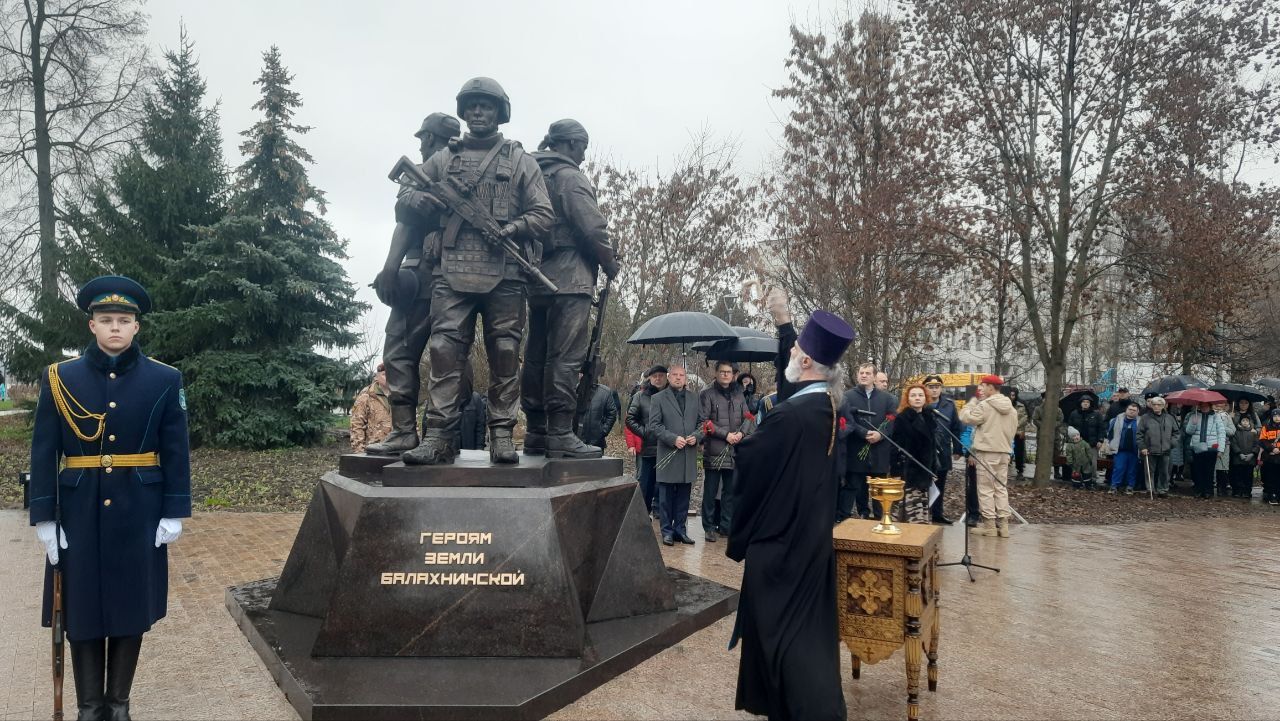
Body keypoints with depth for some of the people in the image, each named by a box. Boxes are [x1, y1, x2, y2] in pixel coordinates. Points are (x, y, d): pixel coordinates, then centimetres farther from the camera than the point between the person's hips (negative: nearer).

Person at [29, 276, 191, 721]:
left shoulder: (165, 380, -1)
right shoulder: (60, 379, 0)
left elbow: (176, 452, -1)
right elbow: (44, 453, 0)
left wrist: (174, 513, -4)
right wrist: (44, 517, -4)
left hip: (139, 516, 0)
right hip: (79, 516, 0)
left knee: (131, 609, 8)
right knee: (82, 610, 8)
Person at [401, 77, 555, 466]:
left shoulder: (520, 161, 16)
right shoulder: (442, 159, 20)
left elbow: (544, 214, 8)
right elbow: (409, 206, 20)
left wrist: (511, 228, -11)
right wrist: (421, 203, -4)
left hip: (505, 273, -1)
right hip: (452, 270, 1)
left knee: (505, 353, -2)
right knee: (445, 350, -8)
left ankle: (502, 434, 4)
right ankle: (439, 437, -8)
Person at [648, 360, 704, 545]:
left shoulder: (694, 398, 13)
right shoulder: (658, 398, 2)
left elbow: (702, 422, 15)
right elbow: (654, 425, -5)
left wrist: (697, 436, -5)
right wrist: (673, 439, -15)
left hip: (689, 456, 3)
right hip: (668, 456, -3)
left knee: (684, 496, 9)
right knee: (666, 496, 2)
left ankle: (680, 529, 18)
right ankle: (667, 530, 11)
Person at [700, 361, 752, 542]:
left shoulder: (738, 395, 14)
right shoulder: (707, 394, -2)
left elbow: (747, 418, 13)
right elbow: (704, 421, -9)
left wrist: (741, 433, -6)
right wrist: (726, 434, -13)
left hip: (734, 451, 5)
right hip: (713, 451, -4)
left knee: (730, 490, 10)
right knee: (710, 491, 1)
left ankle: (726, 526, 20)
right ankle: (709, 527, 10)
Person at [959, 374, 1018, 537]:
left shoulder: (984, 405, -14)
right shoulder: (1010, 408, 11)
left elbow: (965, 417, -11)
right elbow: (1013, 430, 16)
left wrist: (973, 401, -1)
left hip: (987, 452, -7)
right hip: (1004, 452, 7)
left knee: (986, 489, 0)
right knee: (1001, 488, 12)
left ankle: (989, 525, 0)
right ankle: (1003, 524, 11)